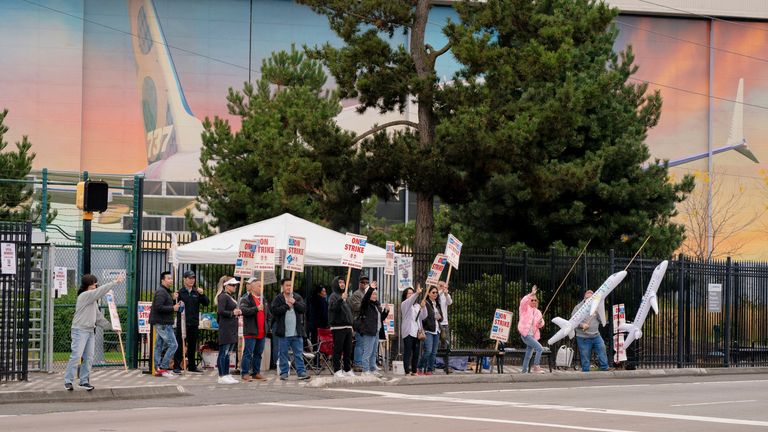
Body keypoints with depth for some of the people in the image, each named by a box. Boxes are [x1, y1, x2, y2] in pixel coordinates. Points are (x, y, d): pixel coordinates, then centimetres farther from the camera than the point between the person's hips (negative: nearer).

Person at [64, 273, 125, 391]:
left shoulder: (93, 300, 18)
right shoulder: (84, 296, -10)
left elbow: (99, 317, 22)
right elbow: (100, 291, -21)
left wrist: (111, 326, 19)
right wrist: (115, 282, -19)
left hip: (90, 331, 9)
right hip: (80, 331, -9)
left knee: (89, 358, 6)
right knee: (76, 356, -11)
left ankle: (84, 381, 12)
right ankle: (68, 381, -6)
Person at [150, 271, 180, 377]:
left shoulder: (165, 292, 20)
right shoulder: (161, 292, -14)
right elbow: (158, 307, -23)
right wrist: (172, 308, -18)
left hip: (161, 323, 11)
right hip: (163, 323, -11)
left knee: (159, 346, 11)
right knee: (173, 345, -11)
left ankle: (158, 369, 15)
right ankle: (163, 368, -10)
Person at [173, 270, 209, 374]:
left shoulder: (196, 292, 10)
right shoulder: (180, 292, -3)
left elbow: (206, 303, 3)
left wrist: (202, 294, -12)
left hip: (194, 323, 5)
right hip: (182, 322, -5)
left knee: (192, 345, 12)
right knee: (180, 345, -3)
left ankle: (192, 366, 21)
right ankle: (177, 366, 0)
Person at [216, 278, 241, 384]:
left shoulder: (230, 297, 18)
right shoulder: (223, 297, -11)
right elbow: (220, 311, -20)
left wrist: (237, 312, 7)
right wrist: (232, 313, -18)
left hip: (232, 329, 10)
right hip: (225, 328, -10)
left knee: (227, 353, 13)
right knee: (223, 353, -7)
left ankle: (226, 375, 17)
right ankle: (222, 376, -6)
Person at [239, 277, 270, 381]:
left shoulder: (263, 299, 17)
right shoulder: (246, 298, -6)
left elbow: (268, 314, 26)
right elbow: (243, 310, -24)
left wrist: (267, 325, 16)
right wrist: (256, 309, -32)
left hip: (262, 332, 7)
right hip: (250, 332, -7)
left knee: (258, 353, 11)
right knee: (248, 353, -5)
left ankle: (256, 373, 19)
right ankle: (245, 373, -1)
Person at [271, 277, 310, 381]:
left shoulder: (298, 298, 10)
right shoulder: (278, 299, 2)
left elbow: (304, 309, 0)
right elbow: (275, 311, -11)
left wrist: (295, 303, -12)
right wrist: (286, 306, -11)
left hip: (297, 332, 2)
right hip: (283, 332, -2)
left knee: (299, 353, 2)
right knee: (283, 353, 4)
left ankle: (301, 372, 2)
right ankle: (284, 372, 11)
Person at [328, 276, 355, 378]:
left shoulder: (346, 296, 19)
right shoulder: (334, 296, -4)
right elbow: (333, 307, -21)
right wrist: (341, 299, -34)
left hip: (348, 326, 8)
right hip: (338, 327, -8)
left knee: (348, 350, 9)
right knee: (338, 350, -6)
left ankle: (347, 369, 16)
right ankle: (337, 370, -4)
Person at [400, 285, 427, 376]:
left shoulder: (417, 305, 19)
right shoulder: (404, 304, 2)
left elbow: (423, 316, 10)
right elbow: (410, 300, -21)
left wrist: (423, 307, -8)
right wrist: (417, 293, -37)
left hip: (416, 332, 6)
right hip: (408, 331, -6)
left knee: (416, 352, 6)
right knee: (407, 352, -8)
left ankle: (414, 371, 13)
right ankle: (407, 372, -10)